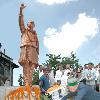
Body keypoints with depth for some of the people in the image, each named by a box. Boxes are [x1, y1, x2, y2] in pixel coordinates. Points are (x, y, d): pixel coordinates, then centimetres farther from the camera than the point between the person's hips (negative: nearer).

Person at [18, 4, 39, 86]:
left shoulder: (35, 33, 28)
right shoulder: (24, 30, 21)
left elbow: (37, 43, 20)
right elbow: (21, 22, 7)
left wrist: (37, 51, 3)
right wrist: (21, 10, -4)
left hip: (33, 50, 3)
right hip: (25, 48, -3)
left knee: (31, 68, -9)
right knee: (26, 68, -15)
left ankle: (30, 85, -14)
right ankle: (26, 85, -23)